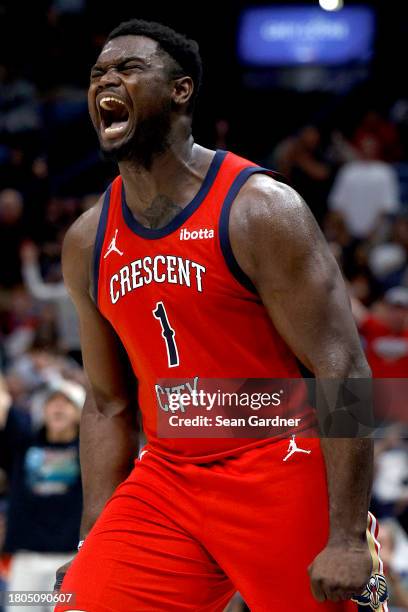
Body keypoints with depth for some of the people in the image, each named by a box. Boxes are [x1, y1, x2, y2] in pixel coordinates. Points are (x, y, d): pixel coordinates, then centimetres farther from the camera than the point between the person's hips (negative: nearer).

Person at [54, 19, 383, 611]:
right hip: (164, 483, 5)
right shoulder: (88, 242, 7)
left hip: (282, 478, -5)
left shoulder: (260, 209, -11)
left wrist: (348, 538, -21)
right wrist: (93, 543, 8)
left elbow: (343, 373, -15)